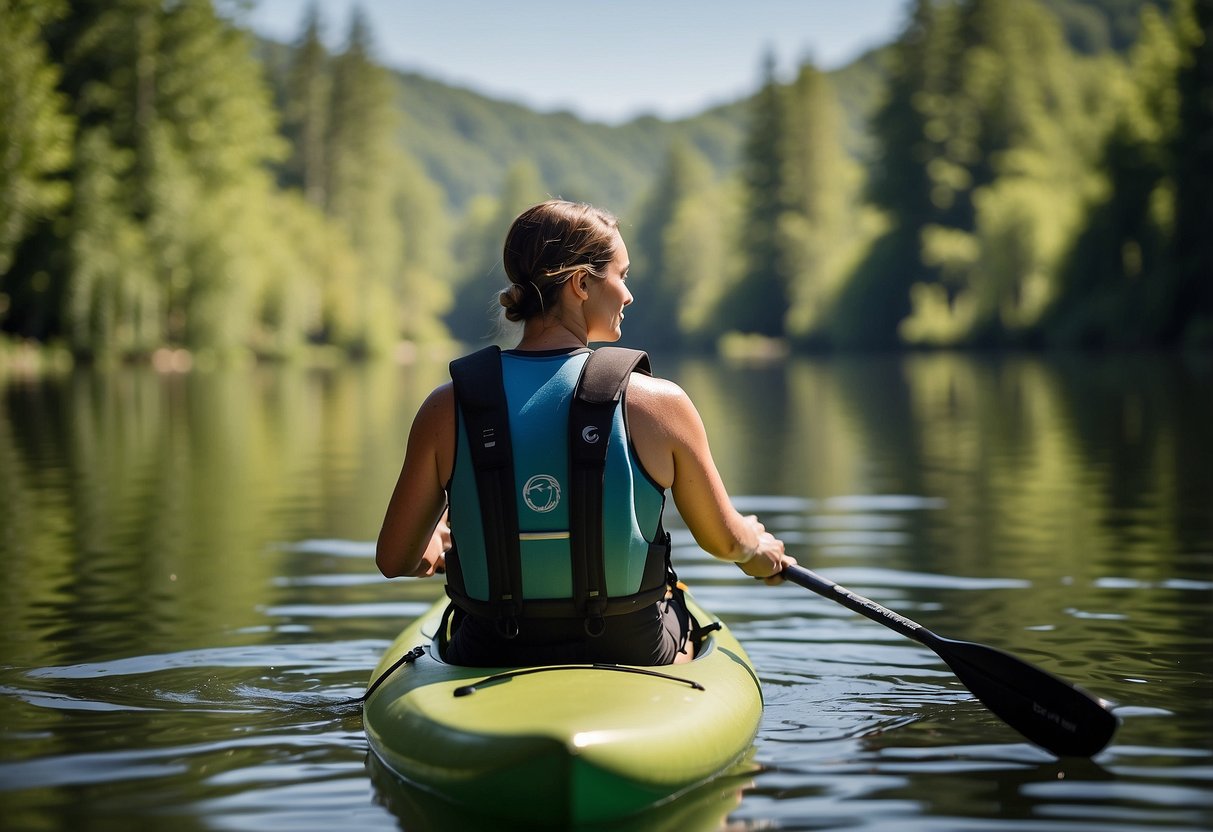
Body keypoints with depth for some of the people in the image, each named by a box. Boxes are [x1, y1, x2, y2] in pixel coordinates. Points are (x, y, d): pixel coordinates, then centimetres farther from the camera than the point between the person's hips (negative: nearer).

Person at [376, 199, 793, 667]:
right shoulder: (659, 404, -14)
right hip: (631, 661, -1)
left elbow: (393, 560, -2)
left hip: (489, 664, 1)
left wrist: (432, 548, 23)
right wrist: (760, 550, 26)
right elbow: (725, 540, 1)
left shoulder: (448, 408, -11)